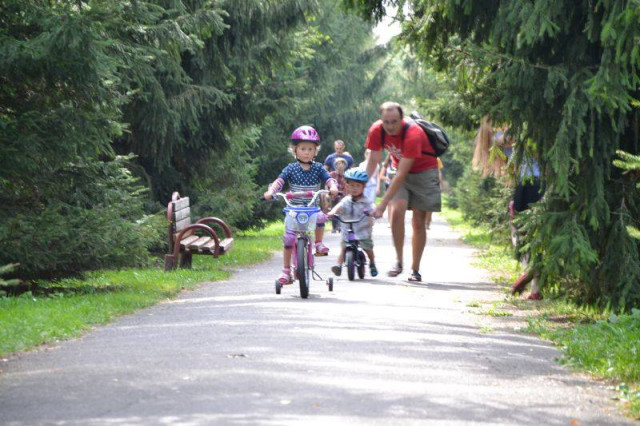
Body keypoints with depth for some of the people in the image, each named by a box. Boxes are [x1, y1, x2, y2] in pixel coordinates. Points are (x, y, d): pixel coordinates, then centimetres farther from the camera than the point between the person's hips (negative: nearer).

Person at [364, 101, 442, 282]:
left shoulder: (413, 134, -33)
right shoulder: (377, 130, -18)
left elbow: (401, 174, -33)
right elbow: (372, 161, -7)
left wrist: (382, 205, -34)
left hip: (424, 172, -4)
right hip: (400, 171, 4)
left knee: (419, 221, -4)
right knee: (397, 211, -19)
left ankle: (415, 269, 5)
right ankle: (398, 261, -10)